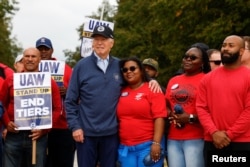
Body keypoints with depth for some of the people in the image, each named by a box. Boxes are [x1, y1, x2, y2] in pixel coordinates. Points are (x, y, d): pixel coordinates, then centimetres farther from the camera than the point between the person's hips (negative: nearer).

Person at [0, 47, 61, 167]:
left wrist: (44, 128, -9)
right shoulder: (10, 80, 9)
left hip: (38, 136, -1)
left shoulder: (49, 82, 4)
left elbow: (57, 108, 2)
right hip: (13, 135, 1)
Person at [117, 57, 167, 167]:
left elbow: (159, 117, -10)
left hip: (148, 145, -4)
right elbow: (118, 118, 15)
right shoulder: (121, 92, 10)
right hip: (125, 147, 4)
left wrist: (156, 143, -18)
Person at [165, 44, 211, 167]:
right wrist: (170, 114, 3)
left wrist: (191, 118, -15)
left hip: (196, 138, -6)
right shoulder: (173, 81, 18)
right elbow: (165, 105, 25)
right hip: (173, 139, 6)